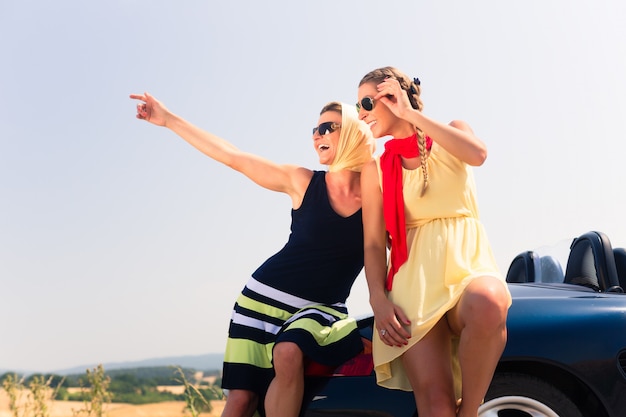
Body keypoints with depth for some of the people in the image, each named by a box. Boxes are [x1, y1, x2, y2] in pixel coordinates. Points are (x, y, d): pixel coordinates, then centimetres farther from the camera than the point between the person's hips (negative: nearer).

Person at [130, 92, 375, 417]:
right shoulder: (303, 182, -3)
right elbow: (233, 157, -1)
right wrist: (169, 119, 0)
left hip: (321, 308, -1)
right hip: (266, 297, 1)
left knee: (288, 354, -32)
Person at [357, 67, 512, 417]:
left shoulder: (450, 137, 14)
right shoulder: (376, 169, 15)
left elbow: (478, 154, -12)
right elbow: (374, 243, 7)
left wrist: (411, 114, -6)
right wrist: (379, 301, -11)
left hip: (467, 261, 0)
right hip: (413, 274, 1)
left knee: (488, 305, -38)